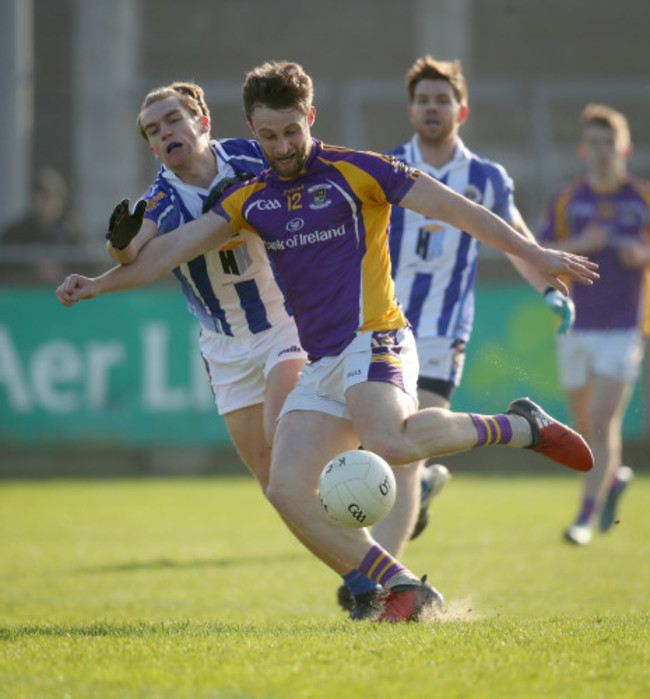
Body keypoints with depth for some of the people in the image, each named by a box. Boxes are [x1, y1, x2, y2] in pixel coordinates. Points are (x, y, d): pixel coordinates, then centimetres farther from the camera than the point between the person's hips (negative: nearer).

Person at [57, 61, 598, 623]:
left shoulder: (356, 172, -1)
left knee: (390, 443, -36)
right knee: (287, 490, -10)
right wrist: (101, 283, 4)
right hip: (319, 362, 7)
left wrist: (534, 255, -7)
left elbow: (453, 208, -3)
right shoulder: (252, 201, 16)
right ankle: (406, 590, -7)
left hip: (372, 340, -7)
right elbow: (179, 245, 15)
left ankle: (519, 426, -14)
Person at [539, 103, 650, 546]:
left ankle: (588, 515, -6)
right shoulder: (566, 199, 5)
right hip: (575, 327, 3)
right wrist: (579, 245, -14)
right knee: (584, 423, 11)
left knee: (604, 422, -12)